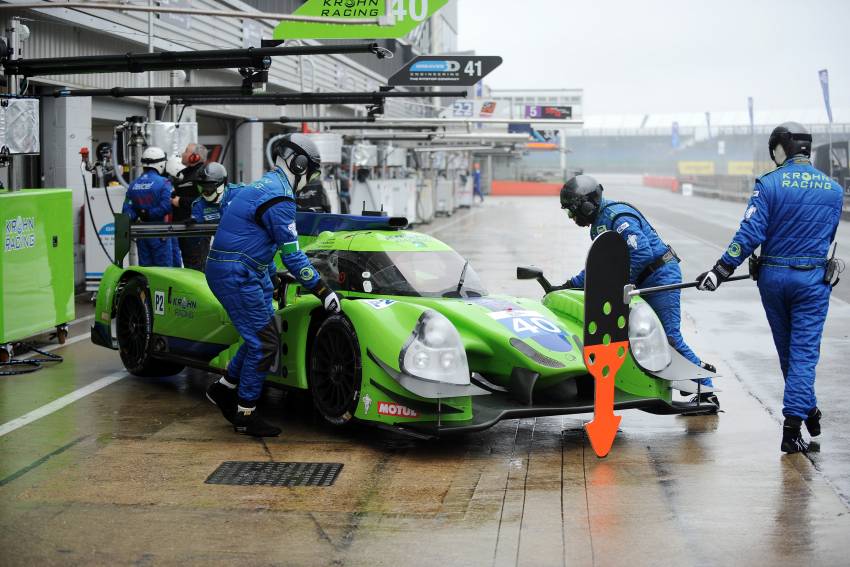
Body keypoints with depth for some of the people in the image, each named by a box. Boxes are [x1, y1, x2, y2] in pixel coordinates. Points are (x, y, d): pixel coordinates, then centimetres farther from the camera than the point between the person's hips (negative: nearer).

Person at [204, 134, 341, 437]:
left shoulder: (265, 185, 15)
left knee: (262, 337, 14)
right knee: (263, 343, -5)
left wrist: (271, 276, 32)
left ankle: (224, 389, 26)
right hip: (236, 275, -10)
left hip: (246, 272, 10)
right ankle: (245, 415, 4)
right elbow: (292, 255, -18)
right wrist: (322, 292, -14)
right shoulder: (280, 198, -17)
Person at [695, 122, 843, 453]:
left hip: (773, 277, 0)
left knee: (786, 350, 17)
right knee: (804, 351, 0)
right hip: (812, 279, 0)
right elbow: (827, 238, 14)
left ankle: (806, 410, 32)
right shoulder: (833, 189, 4)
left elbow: (750, 233, -14)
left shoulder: (770, 184, -8)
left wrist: (721, 271, -9)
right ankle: (792, 428, -8)